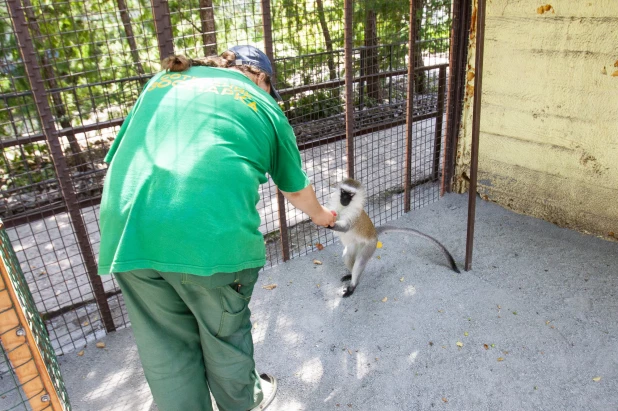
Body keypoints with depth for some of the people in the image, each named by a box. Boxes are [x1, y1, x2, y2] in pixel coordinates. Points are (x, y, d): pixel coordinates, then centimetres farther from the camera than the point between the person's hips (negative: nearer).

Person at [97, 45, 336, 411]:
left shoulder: (163, 82, 23)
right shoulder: (262, 104, 15)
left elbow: (117, 156, 23)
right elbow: (296, 189, 25)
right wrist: (320, 214, 45)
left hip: (128, 231, 4)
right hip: (211, 231, -3)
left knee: (166, 347, 19)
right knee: (225, 332, 21)